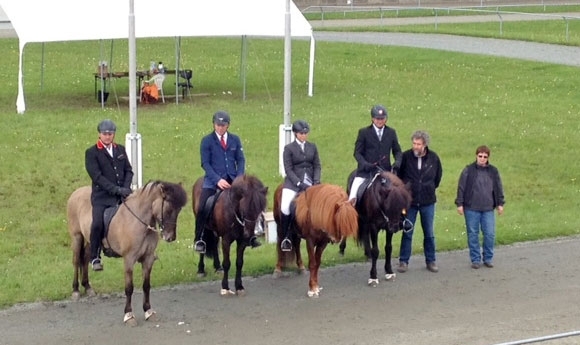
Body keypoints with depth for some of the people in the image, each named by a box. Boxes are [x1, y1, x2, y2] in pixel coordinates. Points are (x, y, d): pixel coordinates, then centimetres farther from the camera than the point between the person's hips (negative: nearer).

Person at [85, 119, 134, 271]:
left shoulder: (121, 150, 16)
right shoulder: (91, 153, -1)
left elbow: (128, 171, 14)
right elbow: (97, 176, -10)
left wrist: (126, 188, -5)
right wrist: (117, 189, -18)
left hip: (122, 194, 5)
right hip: (102, 197, -5)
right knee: (98, 224, -25)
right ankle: (95, 257, -9)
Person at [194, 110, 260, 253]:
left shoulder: (235, 140, 8)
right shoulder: (207, 141, -1)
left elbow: (240, 160, 8)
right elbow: (205, 163, -5)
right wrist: (218, 180, -18)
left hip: (232, 180, 3)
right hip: (213, 180, -2)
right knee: (202, 208, -17)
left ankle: (250, 236, 4)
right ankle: (199, 240, -3)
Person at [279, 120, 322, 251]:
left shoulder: (312, 147, 12)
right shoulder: (289, 148, 0)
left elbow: (317, 166, 11)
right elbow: (288, 169, -6)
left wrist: (316, 180, -6)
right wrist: (299, 183, -16)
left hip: (309, 181, 4)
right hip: (293, 182, -4)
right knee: (285, 207, -21)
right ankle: (285, 237, -5)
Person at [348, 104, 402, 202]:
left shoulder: (391, 132, 9)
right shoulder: (363, 132, 0)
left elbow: (397, 151, 14)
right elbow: (357, 153, 0)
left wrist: (398, 162, -7)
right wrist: (364, 164, -19)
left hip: (385, 171, 2)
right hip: (366, 171, -2)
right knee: (353, 193, -14)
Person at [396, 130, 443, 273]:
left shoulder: (433, 158, -4)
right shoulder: (405, 156, -10)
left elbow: (438, 175, 15)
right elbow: (397, 174, 4)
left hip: (428, 201, 2)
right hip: (409, 201, -1)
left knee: (429, 233, 10)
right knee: (407, 233, 4)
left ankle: (430, 261, 20)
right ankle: (403, 261, 12)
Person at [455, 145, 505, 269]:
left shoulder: (493, 171, 6)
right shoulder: (468, 170, -3)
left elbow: (498, 188, 11)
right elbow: (461, 188, -2)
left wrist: (500, 204, 7)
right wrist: (460, 204, -6)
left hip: (488, 209, 2)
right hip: (471, 208, -2)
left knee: (490, 234, 1)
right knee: (473, 234, 3)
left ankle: (488, 258, 15)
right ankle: (475, 259, 12)